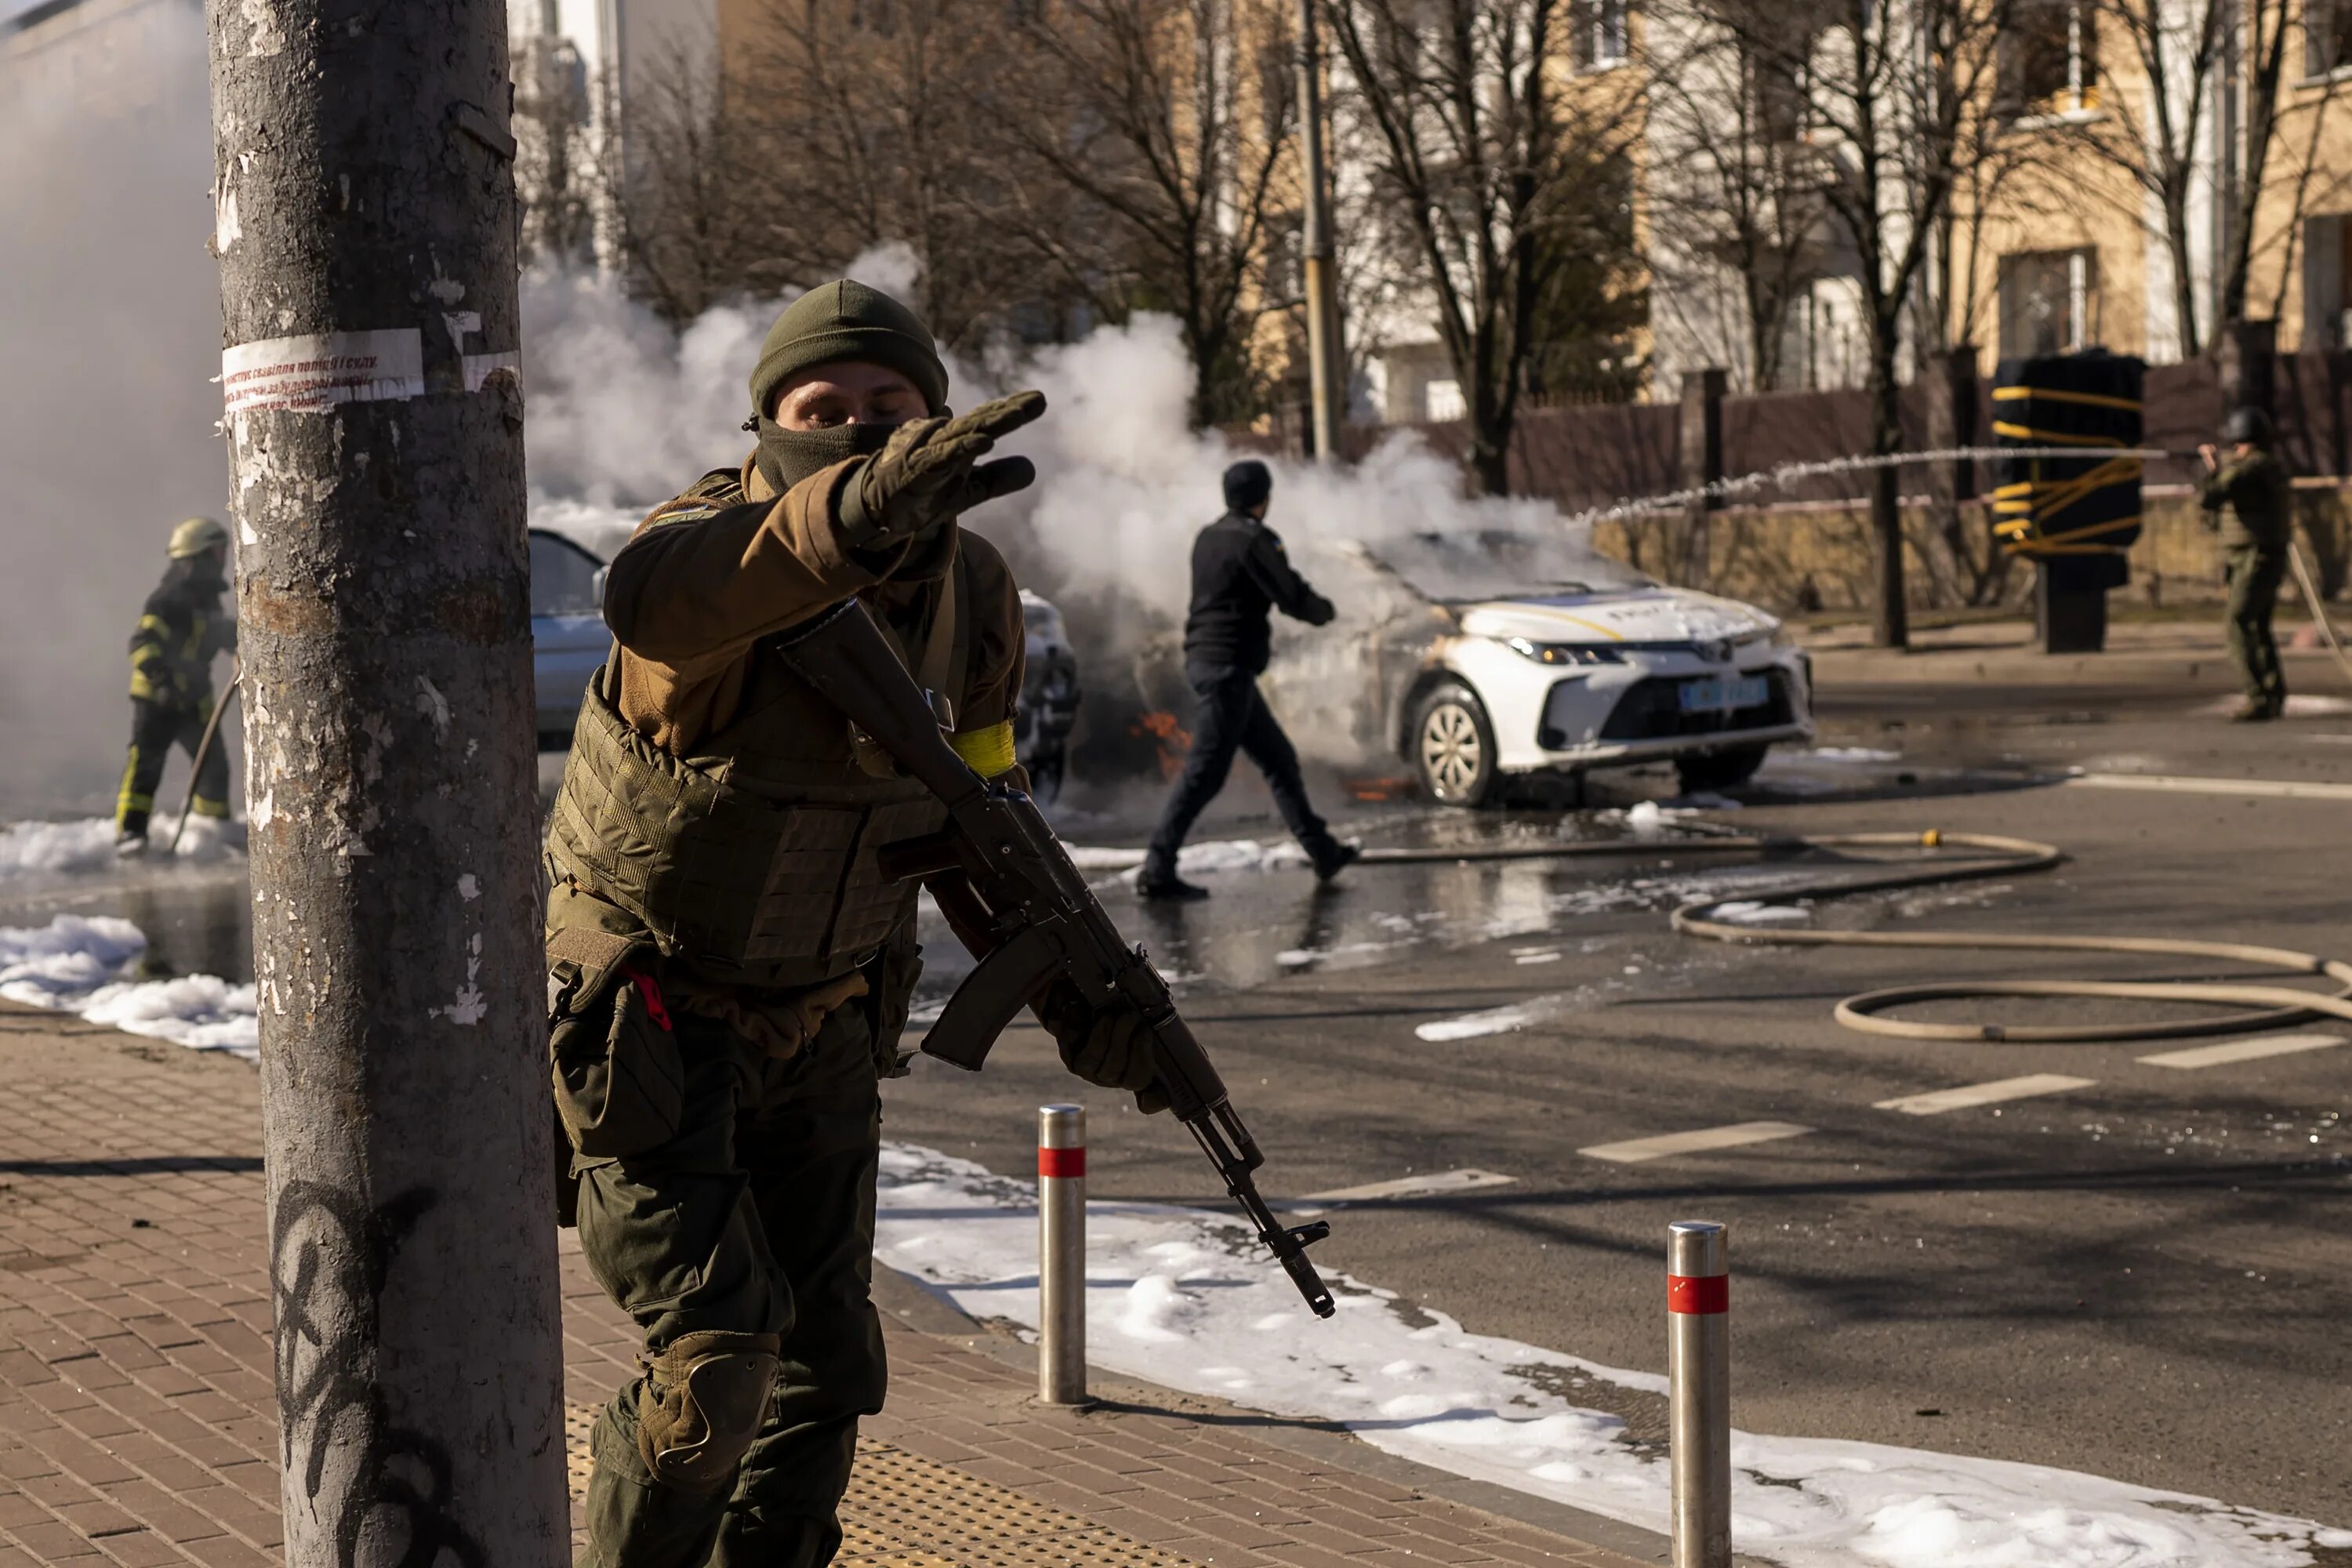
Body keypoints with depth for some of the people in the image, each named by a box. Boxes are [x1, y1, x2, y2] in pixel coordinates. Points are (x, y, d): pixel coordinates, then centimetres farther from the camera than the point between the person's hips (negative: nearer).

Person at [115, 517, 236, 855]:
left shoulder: (207, 598, 12)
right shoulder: (169, 598, -17)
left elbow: (219, 633, 32)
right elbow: (143, 642, -26)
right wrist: (160, 678, -38)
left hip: (193, 698, 9)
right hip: (157, 698, -9)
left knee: (214, 763, 12)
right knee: (146, 762, -14)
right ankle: (130, 832, -16)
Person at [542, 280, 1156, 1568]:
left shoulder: (971, 592, -6)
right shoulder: (725, 535, -24)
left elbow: (970, 809, 10)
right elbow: (655, 596, -52)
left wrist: (1075, 995, -2)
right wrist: (855, 510, -72)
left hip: (822, 1032, 6)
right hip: (650, 1026, -6)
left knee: (825, 1375, 10)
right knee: (714, 1362, -14)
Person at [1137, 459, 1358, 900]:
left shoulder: (1209, 537, 13)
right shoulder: (1253, 539, -13)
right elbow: (1293, 597, -14)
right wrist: (1323, 609, 8)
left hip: (1204, 660, 10)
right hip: (1228, 665, -10)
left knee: (1279, 760, 16)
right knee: (1205, 773, -10)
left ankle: (1323, 852, 23)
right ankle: (1157, 870, -12)